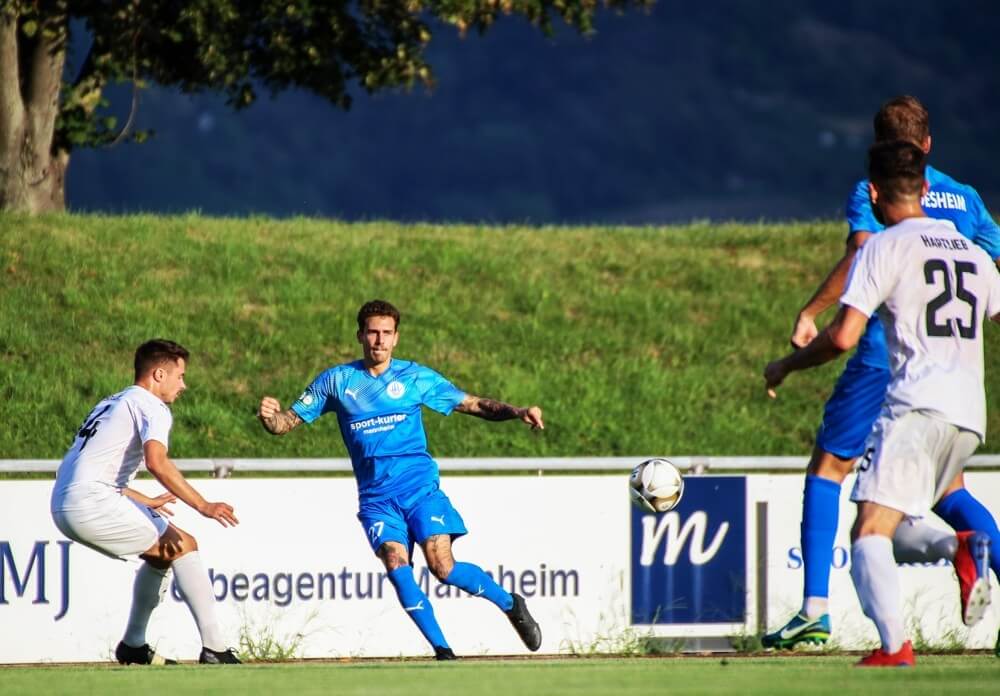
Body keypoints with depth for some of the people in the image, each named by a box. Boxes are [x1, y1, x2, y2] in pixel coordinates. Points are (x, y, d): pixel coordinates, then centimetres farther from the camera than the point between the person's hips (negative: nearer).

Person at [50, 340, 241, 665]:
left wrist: (145, 502, 40)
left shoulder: (112, 403, 25)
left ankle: (133, 644, 25)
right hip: (92, 503, -9)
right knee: (182, 545, -6)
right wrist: (203, 506, -23)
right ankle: (214, 648, -15)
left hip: (64, 507, 9)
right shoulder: (152, 407, -3)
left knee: (162, 551, 22)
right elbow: (156, 462, -22)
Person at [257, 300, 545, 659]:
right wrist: (269, 417, -16)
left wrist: (518, 412, -7)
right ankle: (442, 650, -16)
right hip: (376, 497, 1)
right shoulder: (336, 381, 6)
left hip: (420, 488, -1)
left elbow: (474, 404, 8)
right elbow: (288, 421, 8)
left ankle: (510, 604, 10)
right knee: (396, 564, -22)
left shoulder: (415, 377, 5)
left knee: (443, 567, -15)